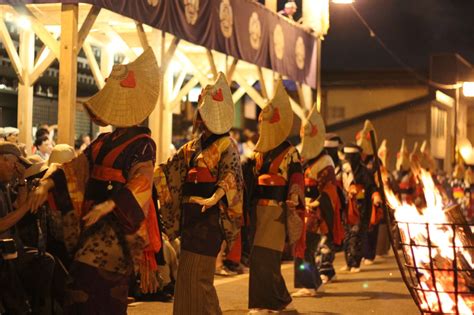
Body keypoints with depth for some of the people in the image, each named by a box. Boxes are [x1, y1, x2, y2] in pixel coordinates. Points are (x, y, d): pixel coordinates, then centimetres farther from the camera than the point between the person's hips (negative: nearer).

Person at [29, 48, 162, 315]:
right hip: (94, 222, 8)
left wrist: (108, 206, -36)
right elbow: (77, 168, 15)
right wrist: (47, 185, 0)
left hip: (118, 225, -8)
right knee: (109, 294, 12)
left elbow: (140, 184, -23)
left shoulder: (142, 145, -10)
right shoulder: (104, 142, 15)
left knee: (88, 277, -17)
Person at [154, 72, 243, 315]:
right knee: (195, 277, 12)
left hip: (210, 216, -8)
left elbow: (230, 176, -23)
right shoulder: (193, 147, 16)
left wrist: (213, 198, -40)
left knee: (194, 277, -9)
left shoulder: (226, 146, -7)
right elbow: (170, 169, 19)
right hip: (190, 216, 8)